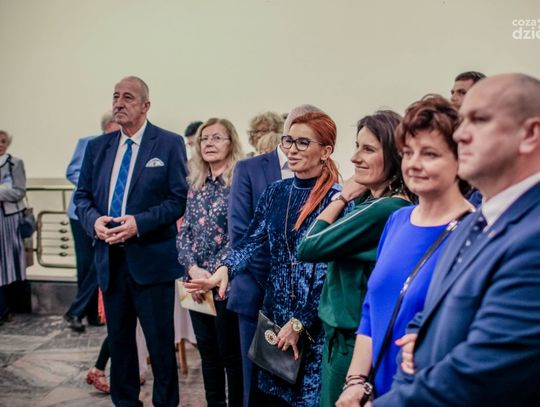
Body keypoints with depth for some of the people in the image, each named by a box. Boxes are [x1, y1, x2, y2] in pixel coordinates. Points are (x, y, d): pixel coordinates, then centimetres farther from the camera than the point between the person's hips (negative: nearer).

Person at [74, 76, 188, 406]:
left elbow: (179, 198, -8)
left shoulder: (169, 144, -4)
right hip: (110, 258, 5)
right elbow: (82, 195, 13)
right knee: (118, 338, 15)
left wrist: (139, 223, -19)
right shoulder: (98, 146, 11)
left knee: (160, 340, 4)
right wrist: (94, 220, -9)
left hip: (151, 258, -5)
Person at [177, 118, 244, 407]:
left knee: (231, 353, 4)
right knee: (207, 351, 14)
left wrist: (214, 274, -16)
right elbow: (184, 232, 8)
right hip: (196, 282, 6)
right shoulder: (194, 185, 10)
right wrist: (193, 269, -8)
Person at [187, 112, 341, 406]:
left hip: (315, 321, -5)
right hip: (275, 311, 5)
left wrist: (299, 323, -13)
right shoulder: (276, 192, 6)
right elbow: (252, 240, 2)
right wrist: (225, 269, -18)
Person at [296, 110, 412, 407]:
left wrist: (341, 197, -8)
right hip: (342, 330, 9)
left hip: (352, 338, -9)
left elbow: (308, 248, -17)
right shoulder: (371, 200, 6)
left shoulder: (382, 209, -23)